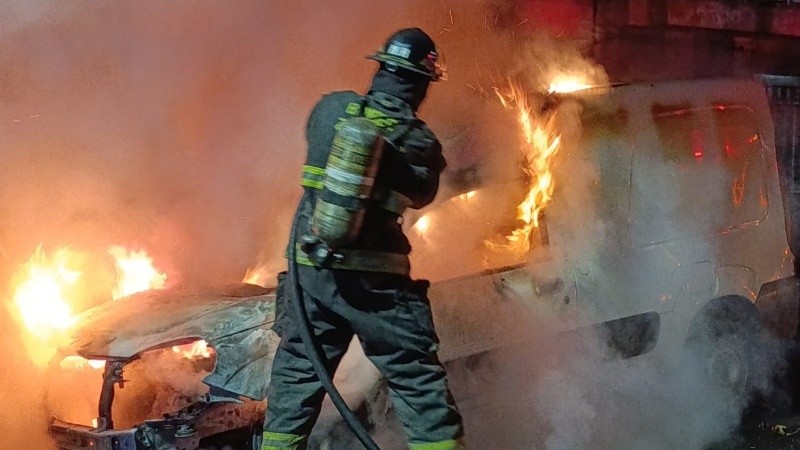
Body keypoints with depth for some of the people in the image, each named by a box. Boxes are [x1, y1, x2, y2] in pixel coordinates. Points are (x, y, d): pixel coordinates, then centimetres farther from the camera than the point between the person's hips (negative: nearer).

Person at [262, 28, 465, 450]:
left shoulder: (331, 107, 0)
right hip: (376, 278, -3)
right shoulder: (423, 143, -5)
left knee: (296, 375, 15)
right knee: (419, 382, 5)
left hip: (311, 269, 3)